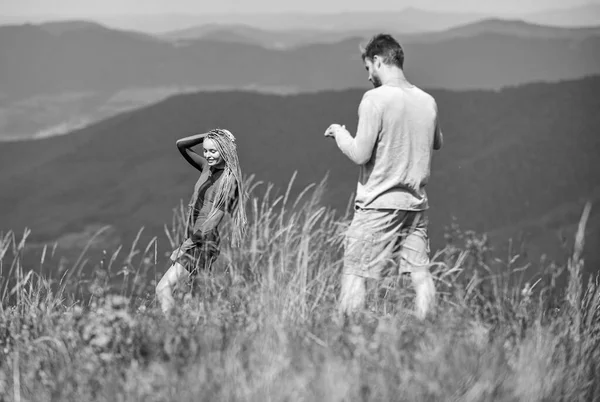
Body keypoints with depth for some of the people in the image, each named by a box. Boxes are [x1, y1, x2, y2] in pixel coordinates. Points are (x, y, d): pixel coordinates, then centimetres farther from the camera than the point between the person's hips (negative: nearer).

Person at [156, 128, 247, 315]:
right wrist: (209, 135, 3)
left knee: (163, 289, -14)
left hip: (204, 243, -8)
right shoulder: (208, 167, 8)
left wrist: (188, 244, -17)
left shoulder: (229, 180, -14)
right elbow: (181, 144, 13)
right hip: (195, 239, 8)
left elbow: (214, 219, -18)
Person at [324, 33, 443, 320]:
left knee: (354, 273, 1)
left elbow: (360, 155, -17)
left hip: (379, 203, -6)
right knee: (420, 272, 5)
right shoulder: (427, 101, 6)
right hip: (416, 202, 6)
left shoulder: (375, 99, -14)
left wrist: (340, 133, 1)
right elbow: (437, 143, 24)